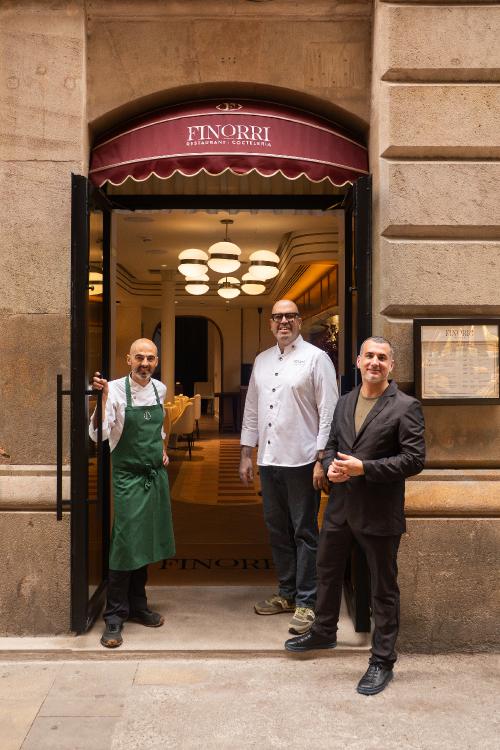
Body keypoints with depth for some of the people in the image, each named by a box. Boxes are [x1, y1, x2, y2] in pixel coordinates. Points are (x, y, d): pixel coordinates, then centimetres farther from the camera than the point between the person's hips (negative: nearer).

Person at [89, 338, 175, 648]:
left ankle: (138, 605, 28)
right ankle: (114, 617, 6)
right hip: (128, 476, -6)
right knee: (125, 544, -7)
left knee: (147, 542, 13)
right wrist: (101, 398, -34)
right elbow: (99, 434, -24)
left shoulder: (160, 389, 4)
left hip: (157, 474, 6)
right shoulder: (115, 390, -14)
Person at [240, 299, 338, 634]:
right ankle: (287, 593, 31)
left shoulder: (316, 358, -6)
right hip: (269, 460, 6)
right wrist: (246, 455, 12)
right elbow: (251, 410, 15)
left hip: (301, 461, -6)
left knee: (304, 533, 4)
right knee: (277, 530, 16)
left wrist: (322, 459, -15)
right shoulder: (262, 361, 12)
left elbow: (328, 413, -10)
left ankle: (306, 602, 16)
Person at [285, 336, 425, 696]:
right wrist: (331, 466, -7)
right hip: (340, 505, 7)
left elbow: (414, 459, -15)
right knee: (327, 571, 22)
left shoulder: (405, 407, -10)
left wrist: (363, 468, -21)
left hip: (379, 512, -6)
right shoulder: (344, 403, 9)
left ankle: (383, 661, 24)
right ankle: (324, 632, 45)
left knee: (384, 587, 8)